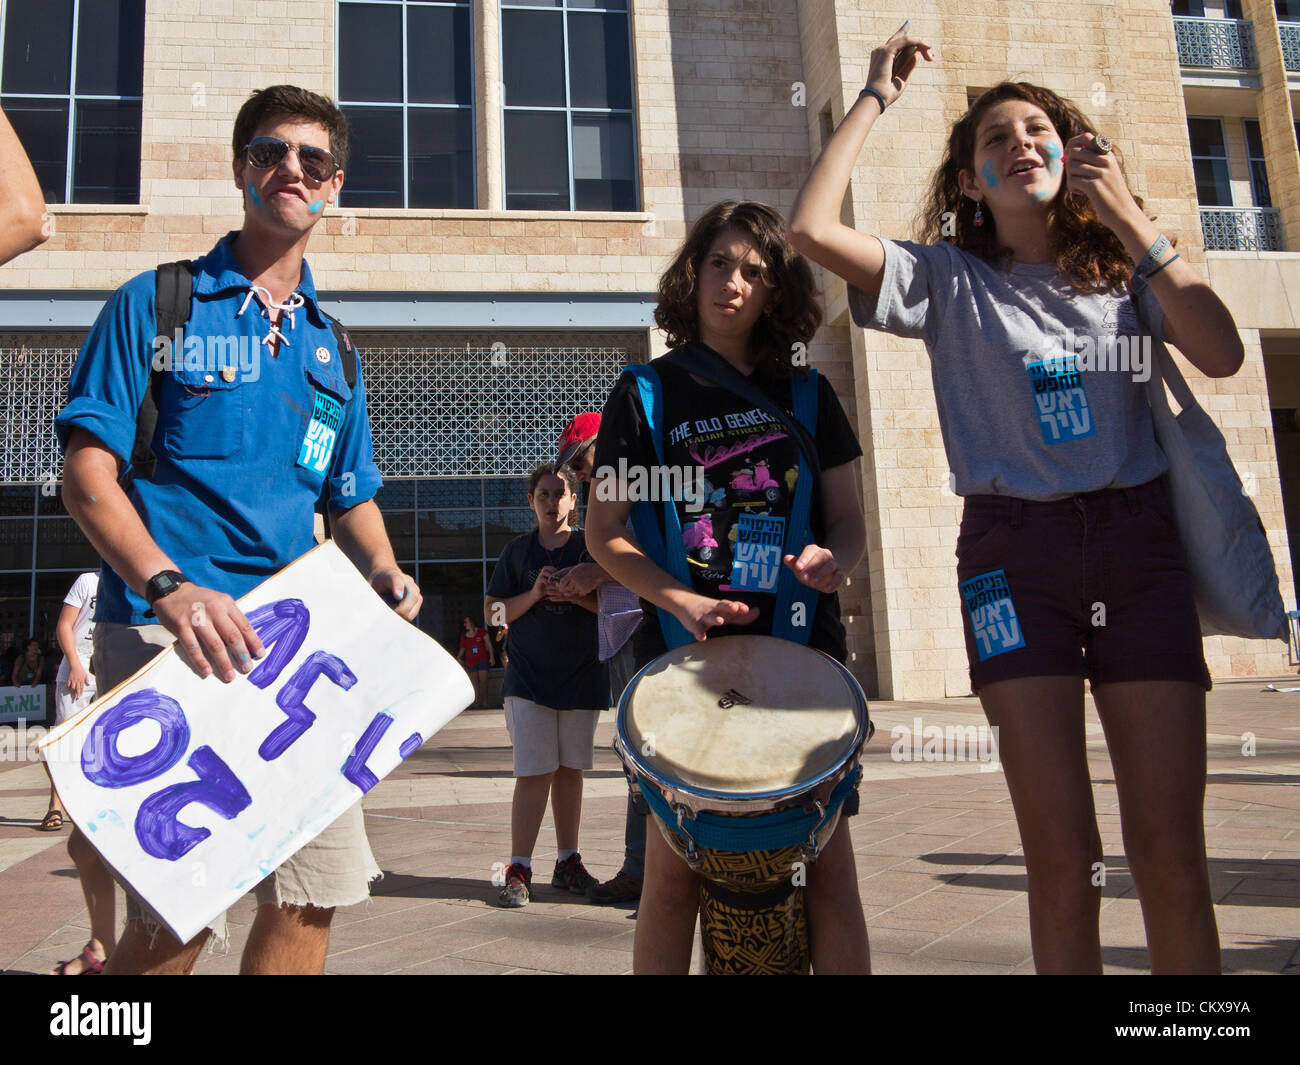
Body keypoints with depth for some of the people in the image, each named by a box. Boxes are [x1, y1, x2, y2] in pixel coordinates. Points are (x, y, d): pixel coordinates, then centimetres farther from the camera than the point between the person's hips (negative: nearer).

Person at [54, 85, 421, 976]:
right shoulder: (157, 304, 4)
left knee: (314, 892, 4)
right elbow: (88, 475, -4)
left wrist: (385, 573, 0)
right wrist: (168, 586, -21)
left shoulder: (332, 348, 18)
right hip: (167, 634, -4)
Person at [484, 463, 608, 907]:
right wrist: (534, 595, -10)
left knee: (570, 770, 8)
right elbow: (494, 611, 7)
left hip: (583, 676, 1)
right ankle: (518, 869, -2)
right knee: (534, 771, -7)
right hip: (529, 675, -1)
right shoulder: (518, 550, 8)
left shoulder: (590, 546, 6)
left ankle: (568, 862, 18)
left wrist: (577, 594, -14)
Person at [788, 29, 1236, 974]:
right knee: (1063, 859, -2)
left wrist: (1131, 223, -2)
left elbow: (1221, 354, -4)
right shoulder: (952, 282, 7)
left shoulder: (1122, 269, 13)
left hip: (1139, 543, 2)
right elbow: (814, 229, -6)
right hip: (1015, 552, -2)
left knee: (1172, 854, 1)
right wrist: (875, 100, 3)